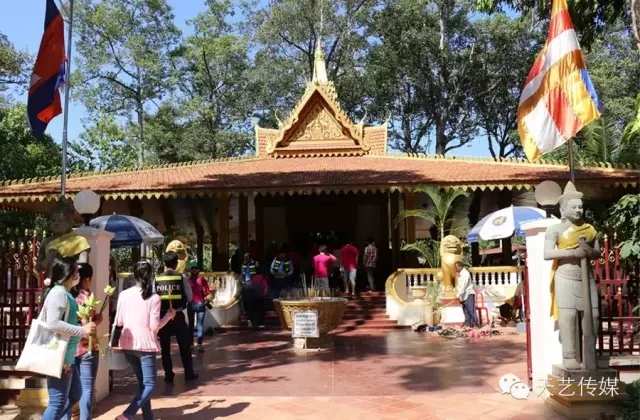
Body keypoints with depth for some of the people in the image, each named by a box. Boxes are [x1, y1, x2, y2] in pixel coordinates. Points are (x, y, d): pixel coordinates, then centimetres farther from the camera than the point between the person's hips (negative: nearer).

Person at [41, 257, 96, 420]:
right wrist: (82, 330, -22)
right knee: (58, 401, -3)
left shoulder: (65, 293, 13)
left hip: (68, 355, 10)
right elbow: (52, 324, -26)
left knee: (75, 394, 20)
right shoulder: (58, 293, -17)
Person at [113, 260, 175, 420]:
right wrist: (169, 315, 2)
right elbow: (154, 326, -13)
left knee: (143, 383, 17)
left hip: (128, 344, 5)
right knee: (149, 384, 3)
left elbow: (118, 322, 4)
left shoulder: (124, 294, -1)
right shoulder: (154, 298, -12)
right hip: (145, 345, -5)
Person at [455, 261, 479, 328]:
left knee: (471, 310, -9)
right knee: (465, 310, 8)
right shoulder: (460, 274, 13)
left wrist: (459, 295, -29)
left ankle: (476, 324, -6)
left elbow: (464, 285, -25)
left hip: (469, 294, -9)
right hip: (464, 295, 9)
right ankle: (467, 323, 12)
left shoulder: (465, 274, -17)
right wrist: (460, 296, 9)